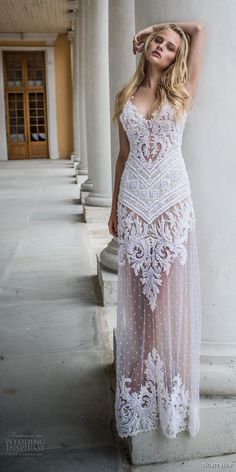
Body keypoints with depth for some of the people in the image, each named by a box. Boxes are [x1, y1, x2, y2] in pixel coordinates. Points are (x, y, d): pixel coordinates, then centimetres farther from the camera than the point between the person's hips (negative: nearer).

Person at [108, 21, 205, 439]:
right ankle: (140, 381, 22)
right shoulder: (125, 97, 12)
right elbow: (123, 155, 14)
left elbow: (199, 28, 6)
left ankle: (171, 383, 17)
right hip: (134, 203, 2)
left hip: (172, 203, -2)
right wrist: (114, 207, 13)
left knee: (171, 292, 2)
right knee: (137, 294, 6)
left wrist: (148, 27, 17)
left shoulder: (182, 91, 6)